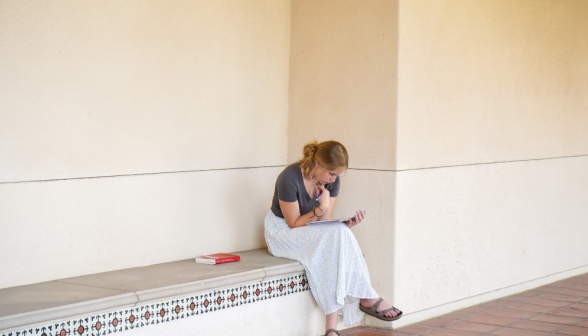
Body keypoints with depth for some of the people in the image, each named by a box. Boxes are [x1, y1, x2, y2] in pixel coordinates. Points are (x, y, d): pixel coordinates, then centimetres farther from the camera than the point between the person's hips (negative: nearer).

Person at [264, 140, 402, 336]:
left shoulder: (332, 181, -5)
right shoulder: (289, 178, -24)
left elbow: (325, 223, -3)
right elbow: (294, 224, -18)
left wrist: (347, 225, -23)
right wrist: (321, 209, -31)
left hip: (313, 233, 6)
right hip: (282, 231, -6)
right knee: (336, 235, -31)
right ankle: (366, 298, -21)